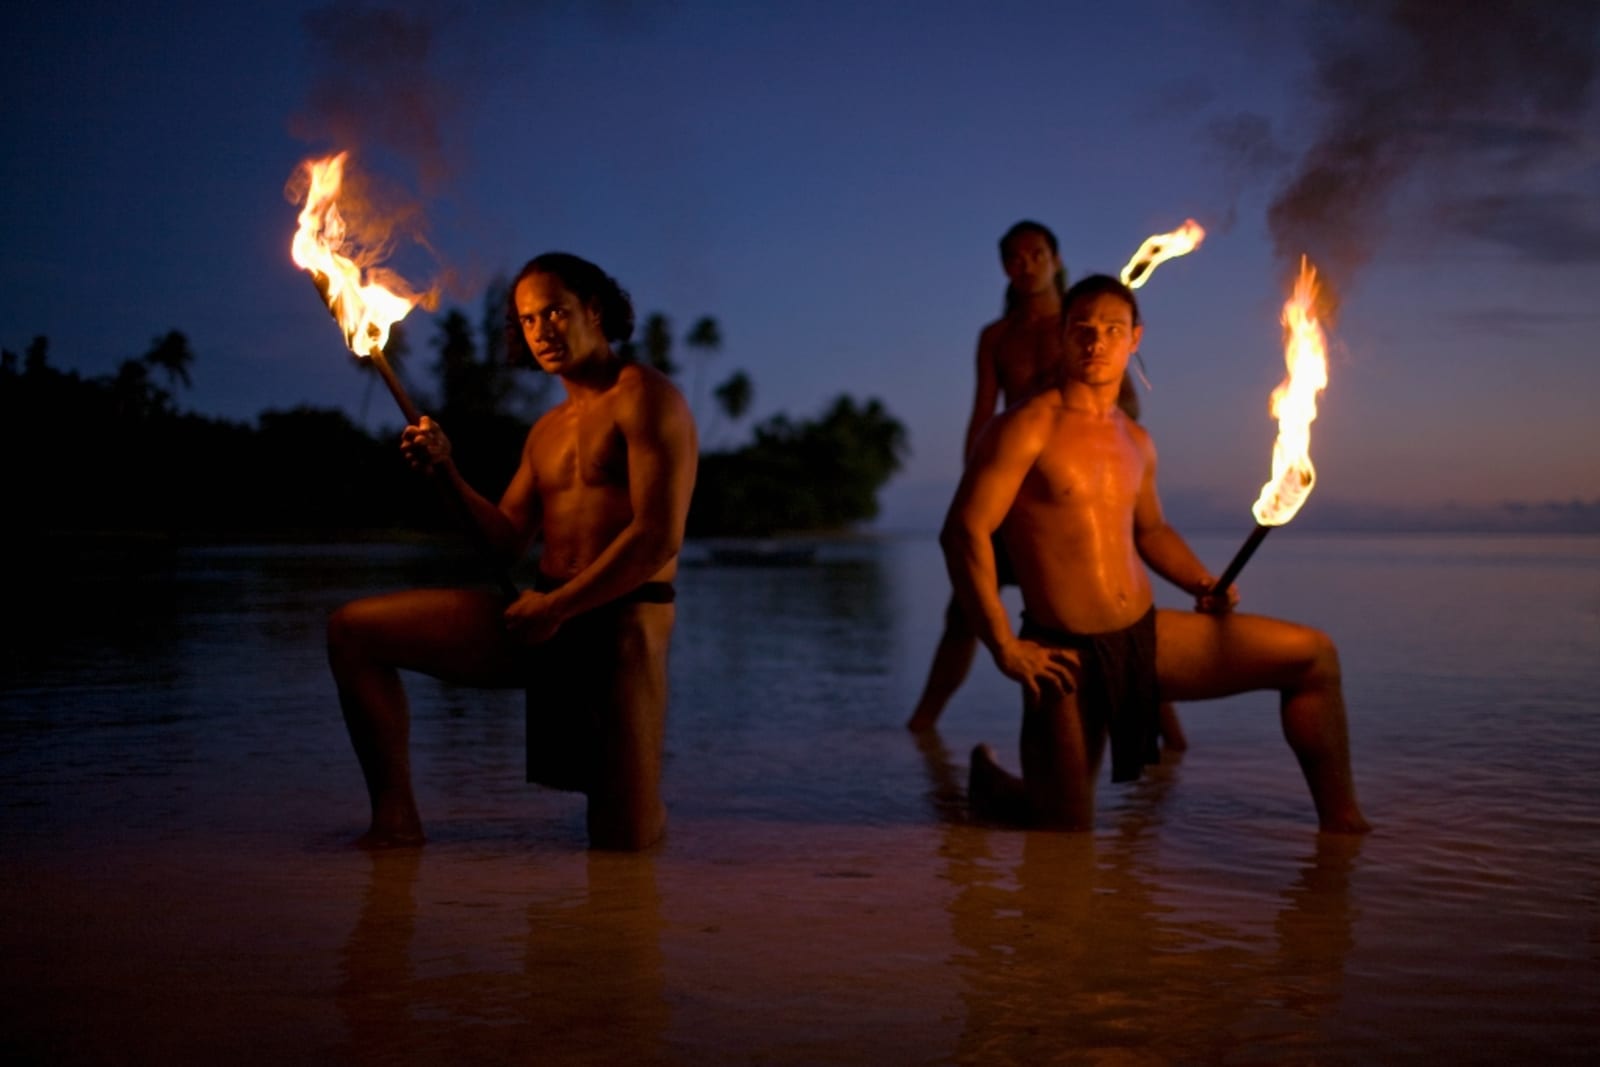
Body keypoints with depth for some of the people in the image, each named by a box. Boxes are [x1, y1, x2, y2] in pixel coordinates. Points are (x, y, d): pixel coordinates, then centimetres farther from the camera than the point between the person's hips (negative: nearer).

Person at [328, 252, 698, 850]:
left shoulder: (645, 398, -3)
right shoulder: (547, 431, 22)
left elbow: (657, 539, -14)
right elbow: (508, 543, 14)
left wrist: (555, 607, -13)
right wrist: (448, 475, -1)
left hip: (622, 624, -7)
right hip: (541, 618, 7)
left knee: (622, 844, -10)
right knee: (354, 630, -6)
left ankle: (641, 806, 28)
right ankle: (396, 821, -3)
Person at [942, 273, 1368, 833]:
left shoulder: (1137, 443, 12)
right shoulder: (1028, 428, -11)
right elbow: (963, 533, -17)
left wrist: (1205, 585, 9)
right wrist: (1004, 649, -18)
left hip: (1149, 636, 7)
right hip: (1067, 653, -7)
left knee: (1313, 655, 1)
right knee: (1064, 825, -5)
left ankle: (1342, 824, 10)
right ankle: (988, 777, 28)